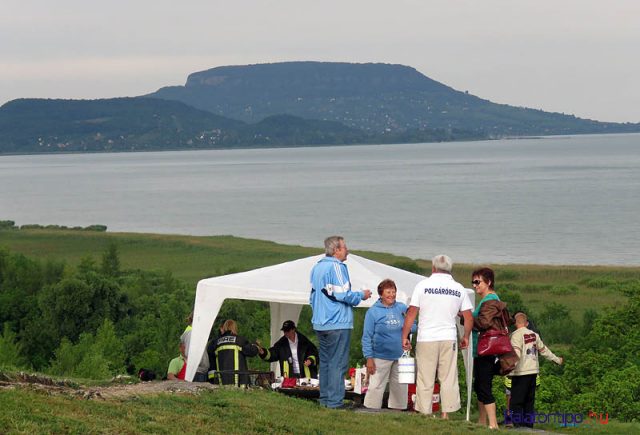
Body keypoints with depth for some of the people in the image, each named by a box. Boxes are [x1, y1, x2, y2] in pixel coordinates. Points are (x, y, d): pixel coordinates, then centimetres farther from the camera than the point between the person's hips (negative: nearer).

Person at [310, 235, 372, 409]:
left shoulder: (317, 267, 15)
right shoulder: (337, 266, -13)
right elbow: (342, 294, -18)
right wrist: (361, 295, -3)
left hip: (320, 323, 9)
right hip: (338, 323, -9)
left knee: (325, 362, 14)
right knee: (338, 363, -6)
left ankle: (324, 399, 16)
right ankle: (334, 401, -8)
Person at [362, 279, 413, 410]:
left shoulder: (402, 308, 5)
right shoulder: (373, 311, -5)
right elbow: (367, 337, -4)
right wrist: (369, 358, -9)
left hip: (400, 356, 4)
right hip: (381, 357, -4)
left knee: (400, 386, 11)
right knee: (376, 386, -4)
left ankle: (397, 408, 23)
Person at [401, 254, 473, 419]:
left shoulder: (423, 285, -1)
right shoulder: (458, 288, 6)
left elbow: (411, 314, -4)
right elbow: (468, 317, 7)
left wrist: (404, 336, 3)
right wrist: (466, 337, 22)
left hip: (426, 339, -2)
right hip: (449, 339, 2)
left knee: (425, 380, 2)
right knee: (449, 379, 5)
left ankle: (425, 415, 2)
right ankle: (446, 414, 3)